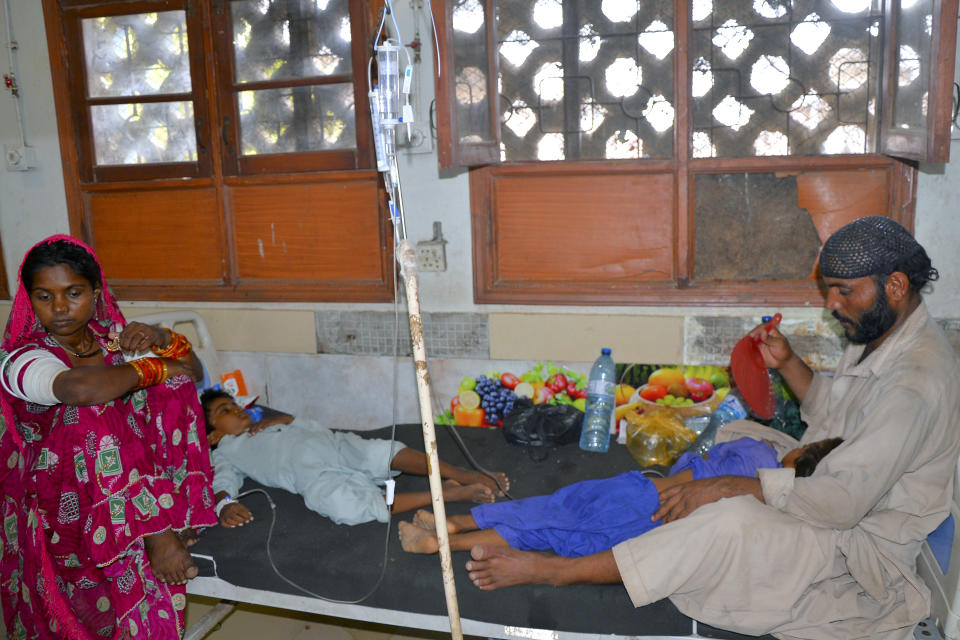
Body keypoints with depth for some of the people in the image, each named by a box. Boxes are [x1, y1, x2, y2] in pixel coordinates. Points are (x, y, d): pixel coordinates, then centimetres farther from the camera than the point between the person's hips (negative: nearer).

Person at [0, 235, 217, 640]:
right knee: (92, 409, -29)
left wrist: (159, 340, -13)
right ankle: (157, 531, -22)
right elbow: (82, 388, -34)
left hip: (134, 478, 5)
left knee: (170, 381, -12)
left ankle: (170, 515, -13)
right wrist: (154, 368, -21)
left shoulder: (113, 335, 4)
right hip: (67, 498, -4)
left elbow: (192, 371, 6)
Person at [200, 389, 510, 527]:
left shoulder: (265, 425, 37)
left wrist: (278, 419, 13)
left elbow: (314, 427, 30)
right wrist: (225, 504, -19)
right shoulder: (226, 453, 23)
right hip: (314, 477, -5)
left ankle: (465, 475, -34)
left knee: (384, 451, -26)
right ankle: (447, 494, -37)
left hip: (336, 443, 5)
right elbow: (223, 483, 4)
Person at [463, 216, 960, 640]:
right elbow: (831, 413, 18)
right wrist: (788, 364, 1)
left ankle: (556, 570, -27)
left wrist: (726, 487, -28)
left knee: (730, 520, -32)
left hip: (864, 543, -10)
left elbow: (839, 500, -31)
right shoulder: (877, 335, 3)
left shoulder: (915, 383, -28)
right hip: (835, 493, 10)